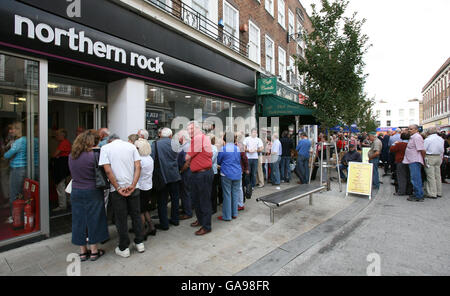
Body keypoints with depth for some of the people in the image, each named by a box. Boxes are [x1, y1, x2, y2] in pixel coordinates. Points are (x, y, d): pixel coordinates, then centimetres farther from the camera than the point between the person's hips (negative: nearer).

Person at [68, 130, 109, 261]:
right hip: (92, 192, -5)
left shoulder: (71, 155, 1)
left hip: (76, 191, 5)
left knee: (79, 220, 14)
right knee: (93, 219, 8)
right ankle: (94, 251, 20)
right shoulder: (94, 155, -18)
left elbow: (72, 173, 12)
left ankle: (83, 252, 25)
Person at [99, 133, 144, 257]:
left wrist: (118, 188, -10)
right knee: (136, 215, 15)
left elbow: (108, 170, -10)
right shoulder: (131, 146, 6)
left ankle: (124, 248, 22)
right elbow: (138, 167, -5)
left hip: (117, 188, -2)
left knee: (121, 219, 10)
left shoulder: (105, 148, 0)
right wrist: (133, 185, -11)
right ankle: (139, 243, 26)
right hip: (133, 188, 2)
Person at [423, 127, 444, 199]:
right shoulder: (441, 139, 8)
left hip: (429, 158, -7)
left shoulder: (427, 139, -13)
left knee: (431, 177, -3)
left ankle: (432, 194, 0)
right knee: (438, 176, 12)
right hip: (438, 157, 7)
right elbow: (442, 150, 14)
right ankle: (439, 192, 19)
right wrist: (441, 159, 22)